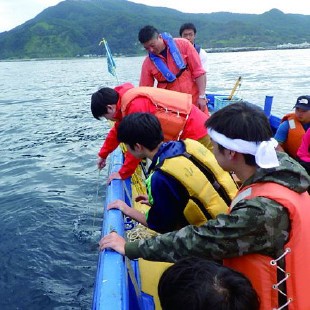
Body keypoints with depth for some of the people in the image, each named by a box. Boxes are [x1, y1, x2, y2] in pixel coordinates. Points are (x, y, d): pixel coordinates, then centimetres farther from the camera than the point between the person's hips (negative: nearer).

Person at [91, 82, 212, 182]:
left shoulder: (135, 105, -25)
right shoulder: (124, 99, 7)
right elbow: (117, 130, 22)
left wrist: (123, 174, -10)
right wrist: (103, 154, 33)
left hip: (196, 131, -9)